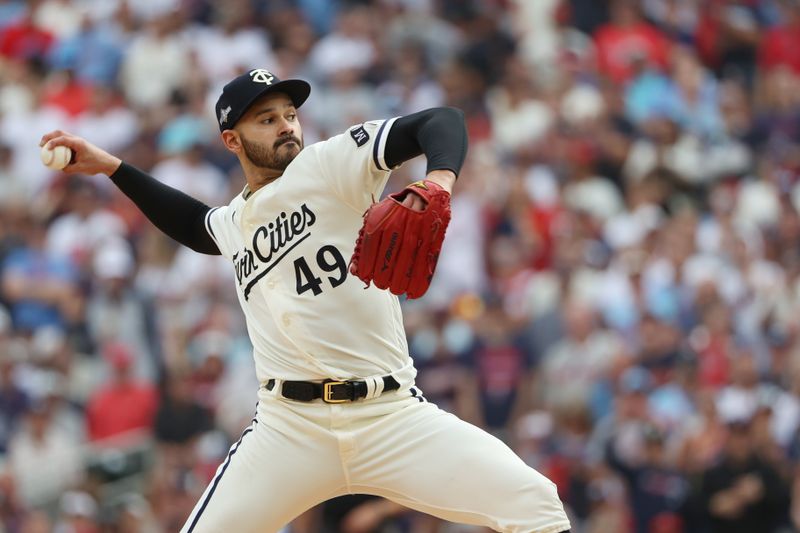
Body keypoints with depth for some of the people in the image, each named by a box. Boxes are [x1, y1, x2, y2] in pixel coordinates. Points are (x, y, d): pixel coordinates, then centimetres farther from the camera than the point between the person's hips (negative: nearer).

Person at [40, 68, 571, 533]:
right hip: (291, 426, 4)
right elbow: (195, 225, 43)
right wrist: (111, 167, 38)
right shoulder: (236, 222, 18)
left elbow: (442, 122, -11)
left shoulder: (329, 163, 1)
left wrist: (439, 179, -32)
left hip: (393, 416, -4)